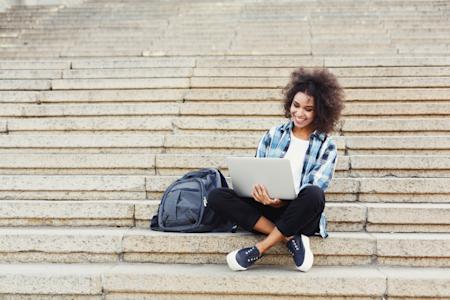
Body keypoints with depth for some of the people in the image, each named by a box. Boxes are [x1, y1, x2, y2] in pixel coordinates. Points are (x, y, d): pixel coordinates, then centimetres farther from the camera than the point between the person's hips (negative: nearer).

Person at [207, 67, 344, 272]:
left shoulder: (327, 147, 3)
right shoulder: (273, 135, 11)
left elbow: (313, 193, -8)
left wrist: (281, 202, -27)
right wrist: (258, 191, -17)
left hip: (300, 217, -2)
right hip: (266, 210, 3)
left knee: (314, 194, -36)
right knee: (216, 197, -22)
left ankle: (260, 248, -23)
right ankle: (290, 239, -22)